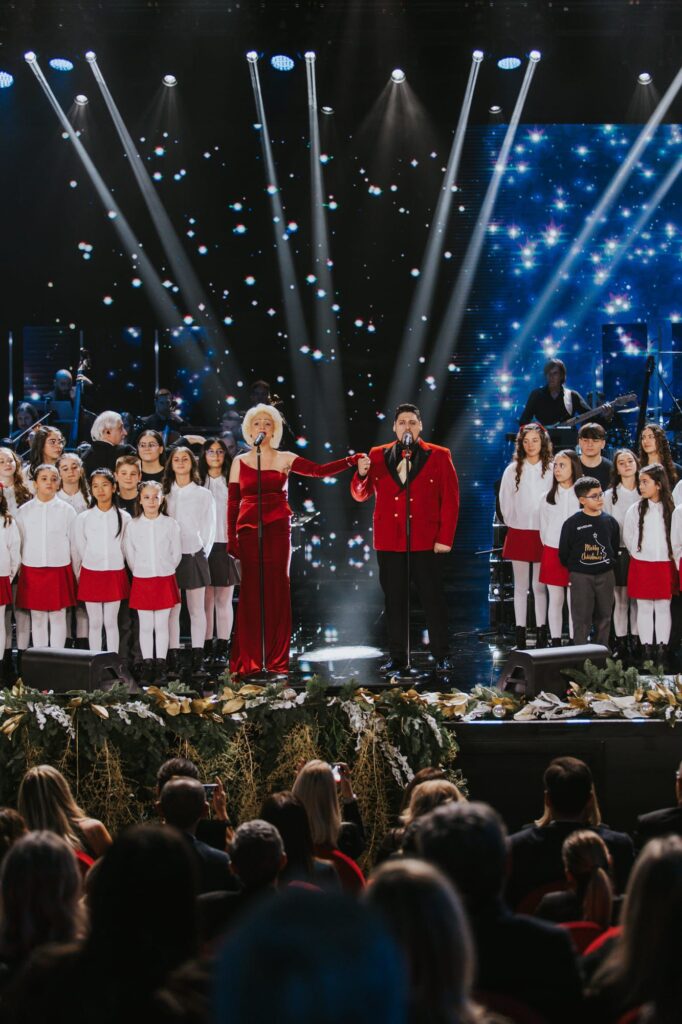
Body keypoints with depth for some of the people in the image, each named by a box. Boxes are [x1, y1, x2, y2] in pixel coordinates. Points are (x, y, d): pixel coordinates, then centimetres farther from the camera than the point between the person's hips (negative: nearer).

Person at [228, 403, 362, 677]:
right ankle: (247, 661, 4)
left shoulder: (285, 459, 8)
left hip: (278, 531, 0)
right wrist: (231, 538, 2)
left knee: (277, 591, -1)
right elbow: (232, 503, 8)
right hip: (249, 531, 0)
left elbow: (320, 470, -4)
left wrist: (349, 461, -17)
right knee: (251, 592, -2)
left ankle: (277, 660, 5)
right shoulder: (239, 462, 10)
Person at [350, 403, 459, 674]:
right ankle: (397, 657, 14)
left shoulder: (439, 456, 2)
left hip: (427, 542, -2)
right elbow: (360, 494, 9)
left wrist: (445, 538, -8)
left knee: (433, 600, 2)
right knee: (394, 601, 6)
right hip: (389, 542, 2)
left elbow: (451, 500, -1)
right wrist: (361, 474, -13)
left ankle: (442, 656, 11)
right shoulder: (378, 456, 9)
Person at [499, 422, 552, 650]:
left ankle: (541, 634, 8)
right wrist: (513, 523, 5)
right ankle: (520, 634, 9)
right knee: (520, 586, 5)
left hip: (543, 534, -1)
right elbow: (505, 502, 6)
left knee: (540, 585, 2)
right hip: (518, 534, 1)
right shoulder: (513, 470, 2)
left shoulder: (551, 470, -1)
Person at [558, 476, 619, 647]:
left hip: (605, 575, 4)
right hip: (581, 576, -4)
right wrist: (572, 570, 4)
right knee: (581, 618, -1)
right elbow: (564, 551, -1)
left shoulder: (610, 521, 3)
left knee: (604, 617, 12)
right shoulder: (572, 523, -9)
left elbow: (615, 547, 15)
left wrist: (610, 563, 10)